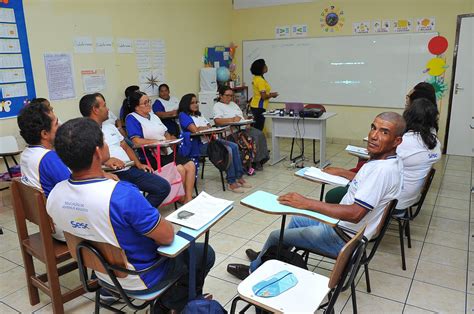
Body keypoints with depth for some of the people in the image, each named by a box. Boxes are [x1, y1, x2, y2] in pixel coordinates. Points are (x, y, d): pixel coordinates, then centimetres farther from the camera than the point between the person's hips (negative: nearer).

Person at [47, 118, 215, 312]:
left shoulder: (54, 195, -14)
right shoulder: (121, 194, -38)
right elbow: (167, 236, -26)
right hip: (141, 280, -6)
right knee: (205, 254, 16)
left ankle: (165, 301, 36)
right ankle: (177, 304, 35)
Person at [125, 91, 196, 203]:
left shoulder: (153, 116, 21)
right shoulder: (132, 118, -4)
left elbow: (166, 134, 21)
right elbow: (136, 141, -16)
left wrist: (169, 139, -3)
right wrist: (158, 141, -11)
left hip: (166, 152, 8)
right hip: (150, 156, -8)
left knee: (190, 165, -10)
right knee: (180, 169, -25)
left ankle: (188, 198, -7)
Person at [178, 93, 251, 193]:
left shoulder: (198, 114, 25)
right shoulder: (183, 115, -1)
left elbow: (210, 127, 15)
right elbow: (194, 130, -16)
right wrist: (206, 127, 1)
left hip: (210, 139, 9)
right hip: (199, 145, -9)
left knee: (234, 146, -8)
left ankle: (239, 177, -5)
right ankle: (231, 182, -19)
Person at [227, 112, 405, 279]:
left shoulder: (383, 169, -30)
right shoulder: (384, 161, 0)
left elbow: (355, 213, -36)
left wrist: (307, 203, -35)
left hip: (342, 238, -9)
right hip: (340, 225, 9)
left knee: (275, 236, 5)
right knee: (296, 219, 28)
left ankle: (254, 270, 34)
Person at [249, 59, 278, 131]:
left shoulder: (256, 78, 10)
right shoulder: (261, 80, -18)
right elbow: (263, 96, -20)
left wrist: (269, 94, 14)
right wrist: (272, 95, -4)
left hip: (254, 106, 9)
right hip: (259, 107, -9)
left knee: (256, 128, 14)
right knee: (258, 129, -4)